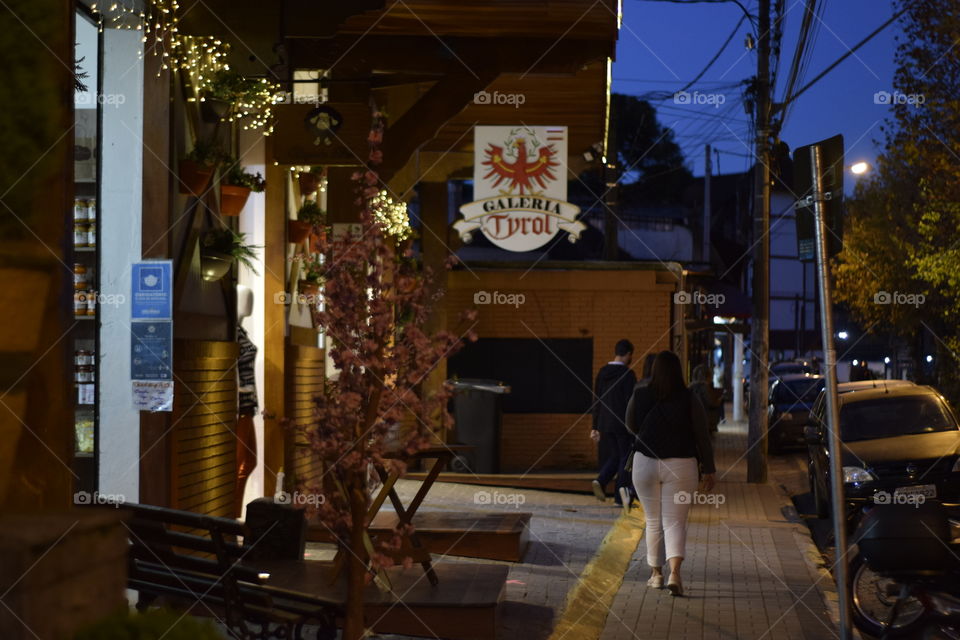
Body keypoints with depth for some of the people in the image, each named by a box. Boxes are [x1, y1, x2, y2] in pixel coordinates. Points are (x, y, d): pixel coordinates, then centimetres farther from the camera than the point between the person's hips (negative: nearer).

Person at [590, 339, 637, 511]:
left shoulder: (602, 373, 8)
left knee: (614, 456, 15)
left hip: (605, 423, 6)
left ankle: (600, 481, -6)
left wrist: (595, 427, 15)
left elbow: (596, 400, 10)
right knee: (626, 457, 3)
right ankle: (622, 487, -14)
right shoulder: (628, 374, -11)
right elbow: (631, 402, -13)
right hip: (623, 424, -6)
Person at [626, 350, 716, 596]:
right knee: (675, 522, -1)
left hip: (645, 464, 1)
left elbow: (631, 426, 13)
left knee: (653, 521, 15)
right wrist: (708, 470, 6)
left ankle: (656, 573, 22)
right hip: (681, 466, -1)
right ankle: (674, 573, -19)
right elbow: (702, 438, -3)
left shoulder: (639, 397, -3)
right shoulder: (689, 401, -7)